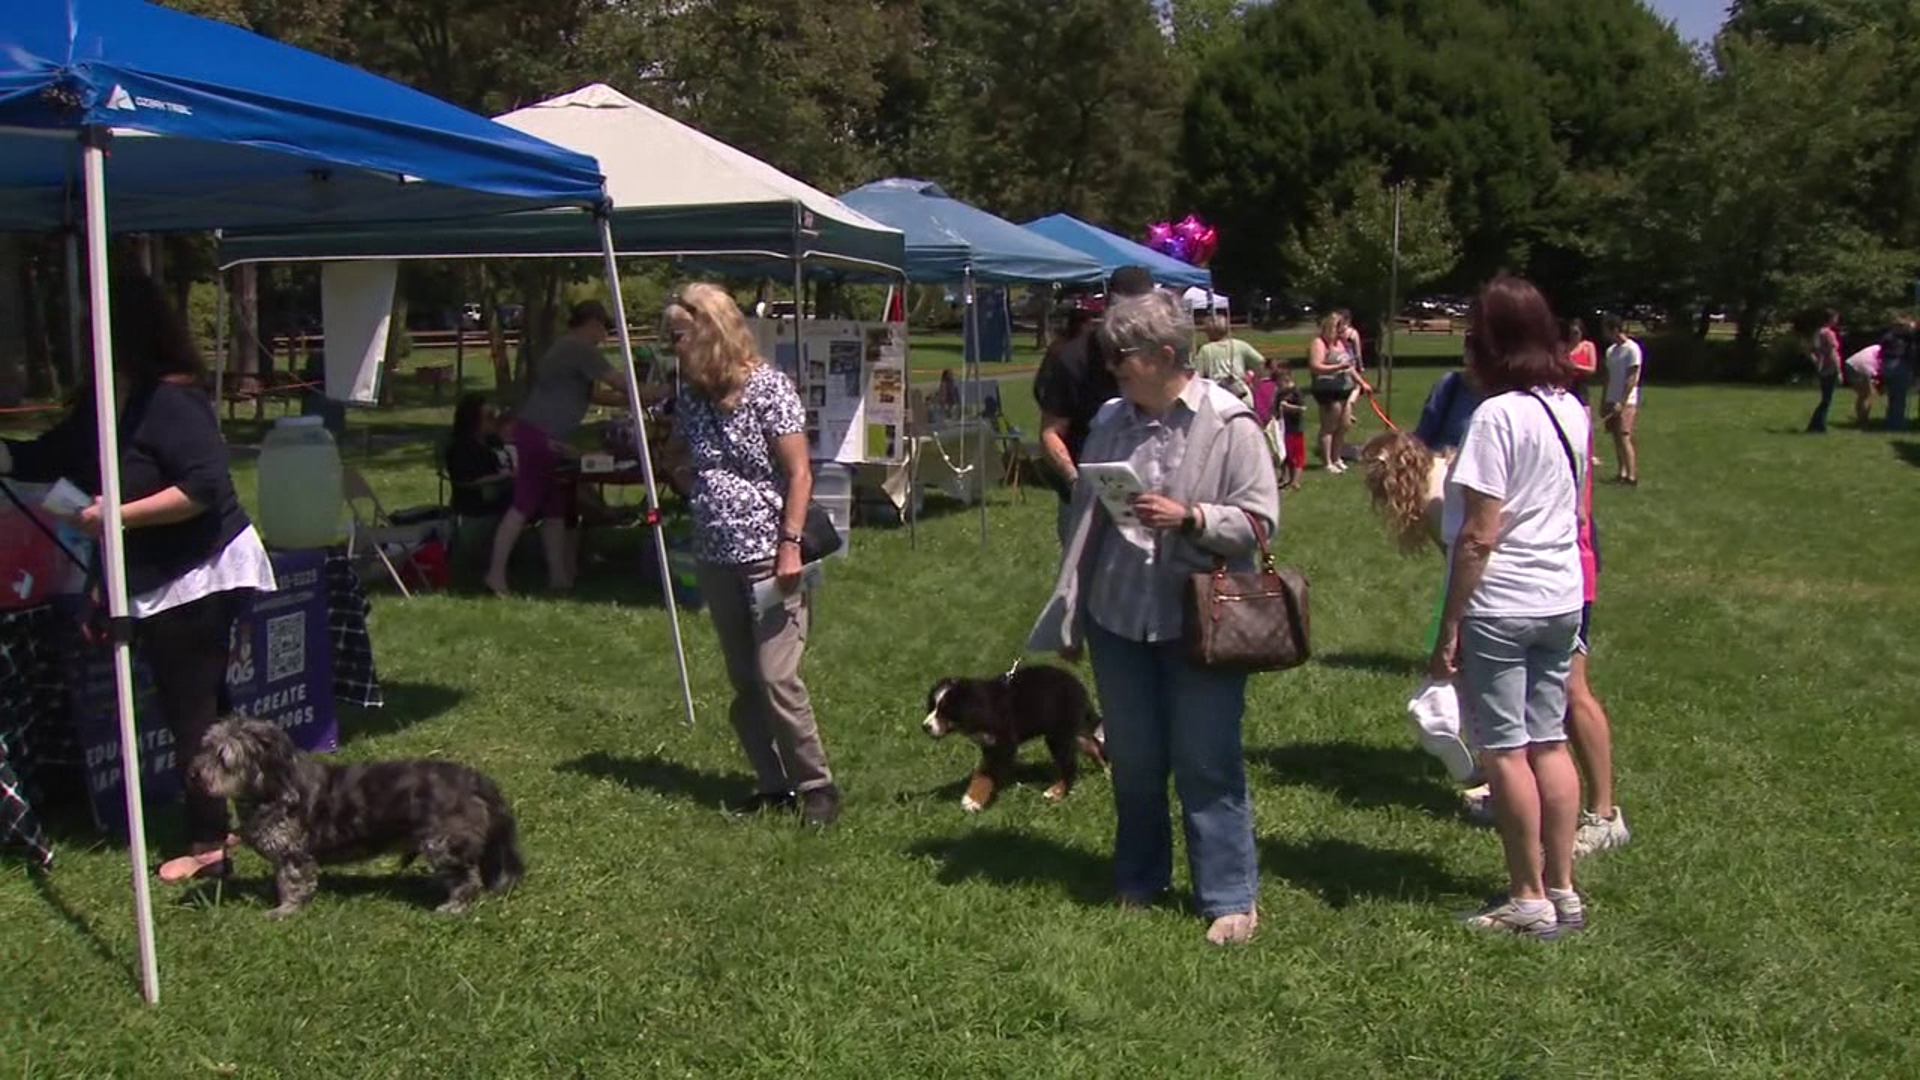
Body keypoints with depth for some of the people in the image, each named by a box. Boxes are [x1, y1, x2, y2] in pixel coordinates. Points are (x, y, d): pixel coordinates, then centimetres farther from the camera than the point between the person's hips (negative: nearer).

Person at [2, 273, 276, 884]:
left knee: (192, 709, -3)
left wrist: (121, 515, -25)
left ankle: (209, 844, 6)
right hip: (155, 580, 9)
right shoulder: (100, 404, 7)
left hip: (199, 574, -9)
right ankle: (216, 823, 29)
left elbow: (207, 486, -27)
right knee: (193, 705, 17)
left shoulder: (171, 400, -21)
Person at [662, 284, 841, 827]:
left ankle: (816, 786, 3)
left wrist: (790, 543, -18)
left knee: (777, 678, -9)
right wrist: (702, 495, 9)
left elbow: (799, 471, -11)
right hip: (716, 558, 7)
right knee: (743, 682, 10)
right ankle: (774, 784, 20)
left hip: (769, 556, -7)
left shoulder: (768, 386, -9)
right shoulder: (692, 395, 8)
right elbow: (676, 460, 26)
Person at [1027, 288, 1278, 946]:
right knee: (1133, 762, 15)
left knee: (1207, 766, 2)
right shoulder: (1111, 422, 6)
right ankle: (1139, 880, 32)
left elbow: (1260, 520, -9)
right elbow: (1086, 522, 13)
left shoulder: (1229, 425, -9)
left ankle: (1231, 898, 15)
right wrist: (1069, 617, 15)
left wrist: (1189, 517, -24)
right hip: (1118, 619, 5)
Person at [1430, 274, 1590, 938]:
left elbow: (1479, 536, -19)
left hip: (1499, 605, -8)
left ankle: (1529, 900, 12)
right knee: (1549, 742, 14)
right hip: (1561, 600, 8)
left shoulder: (1498, 416, -17)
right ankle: (1562, 889, 22)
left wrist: (1449, 628, -13)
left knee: (1505, 750, 3)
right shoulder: (1570, 410, 7)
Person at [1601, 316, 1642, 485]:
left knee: (1624, 437, -12)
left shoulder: (1632, 349, -10)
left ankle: (1632, 475, -13)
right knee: (1616, 438, 7)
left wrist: (1622, 402, -18)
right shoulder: (1610, 350, 14)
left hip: (1627, 402, -8)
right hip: (1612, 401, 8)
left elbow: (1632, 378, -14)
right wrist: (1604, 402, 14)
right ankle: (1621, 472, 12)